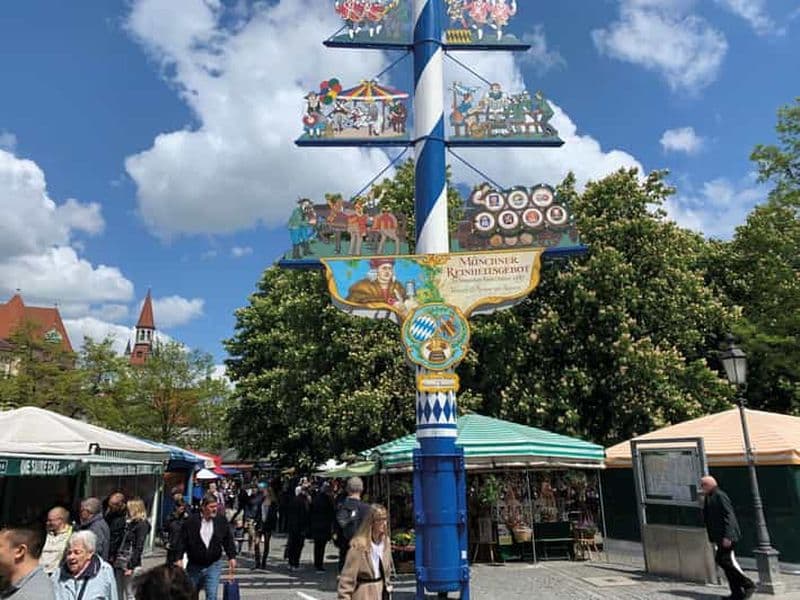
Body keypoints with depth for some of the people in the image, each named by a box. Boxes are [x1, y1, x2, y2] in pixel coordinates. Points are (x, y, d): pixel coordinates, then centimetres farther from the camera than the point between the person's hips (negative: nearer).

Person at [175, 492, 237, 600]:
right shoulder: (191, 521, -11)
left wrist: (232, 557, 2)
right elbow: (182, 541, -6)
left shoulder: (222, 521, -4)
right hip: (194, 566, 0)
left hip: (214, 566, 0)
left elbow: (228, 541, 4)